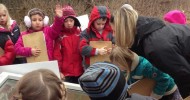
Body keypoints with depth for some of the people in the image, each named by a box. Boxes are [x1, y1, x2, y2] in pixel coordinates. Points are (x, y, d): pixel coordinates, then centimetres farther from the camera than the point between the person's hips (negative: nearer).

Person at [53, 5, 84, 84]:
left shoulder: (80, 33, 2)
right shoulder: (60, 35, -5)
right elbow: (56, 54, -6)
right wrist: (59, 70, -9)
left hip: (80, 71, 3)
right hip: (66, 72, -2)